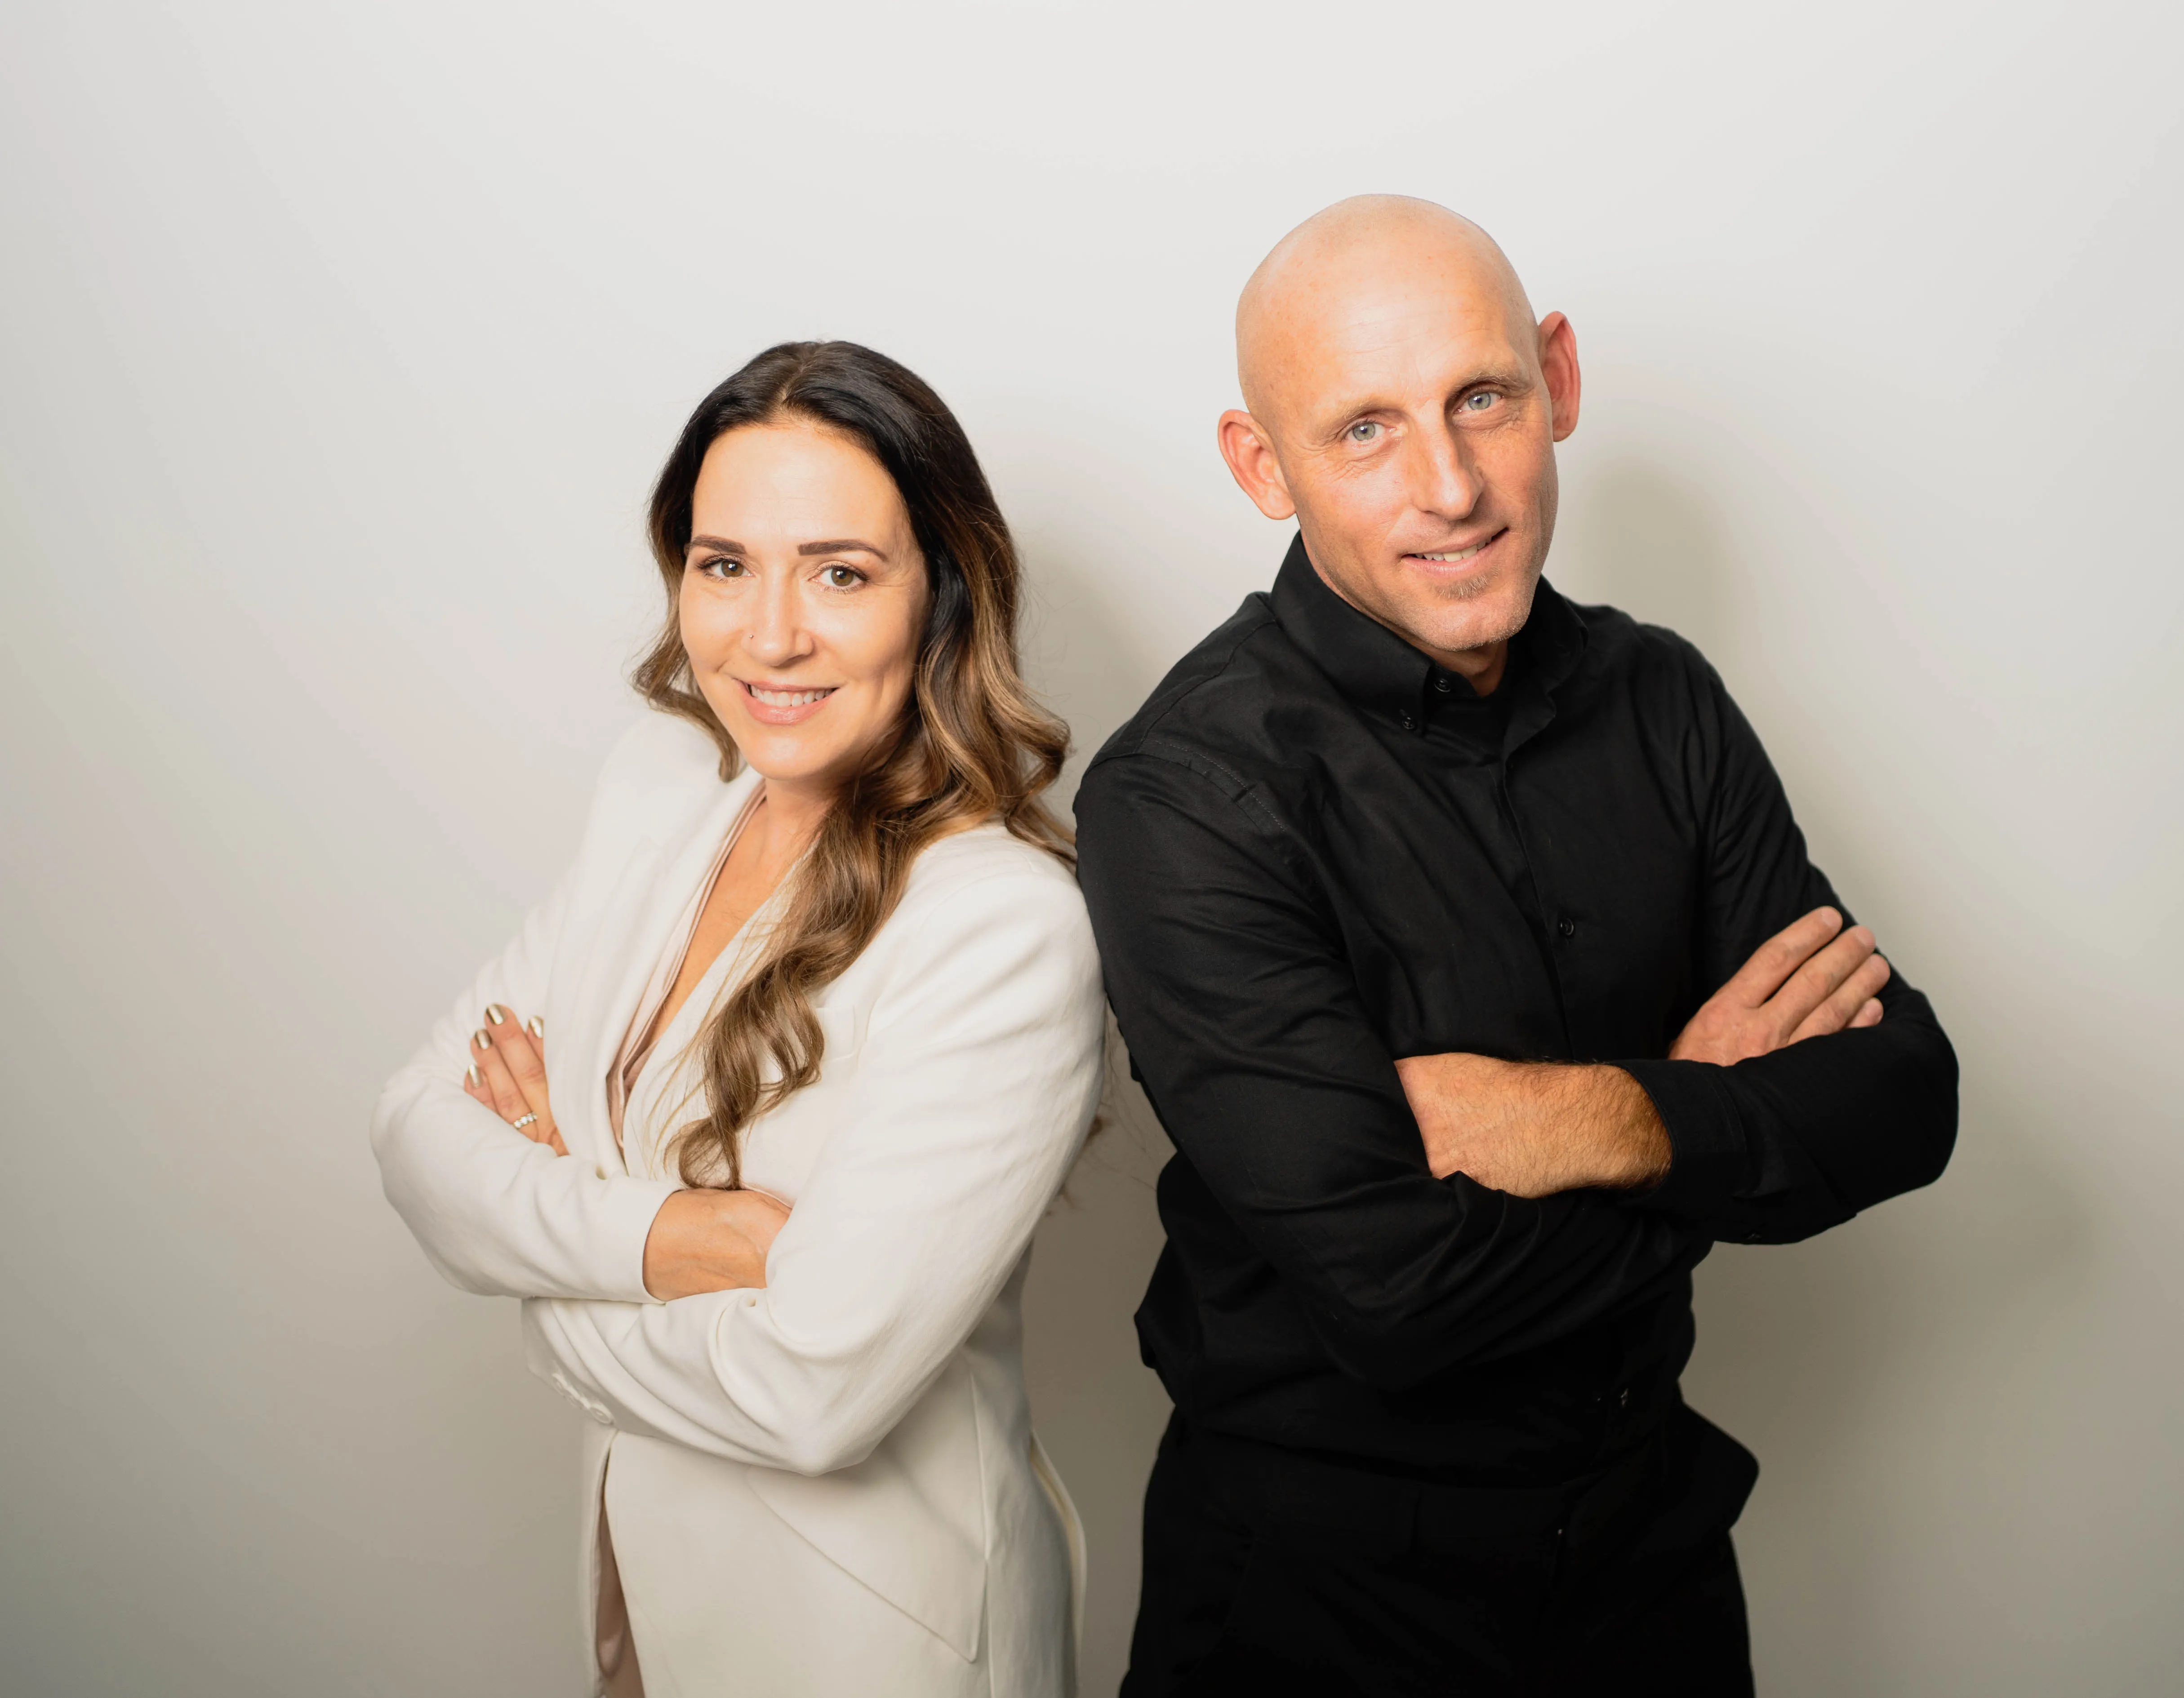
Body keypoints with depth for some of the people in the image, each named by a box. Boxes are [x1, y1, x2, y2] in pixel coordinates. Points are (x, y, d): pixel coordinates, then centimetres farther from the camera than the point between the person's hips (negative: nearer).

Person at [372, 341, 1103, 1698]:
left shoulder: (1005, 933, -27)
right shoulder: (664, 781, -4)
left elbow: (813, 1388, -29)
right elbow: (420, 1125, -5)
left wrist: (555, 1215, -14)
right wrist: (650, 1235, -23)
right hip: (645, 1554, 6)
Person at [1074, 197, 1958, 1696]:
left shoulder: (1660, 700, -3)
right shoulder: (1184, 793, -23)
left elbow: (1904, 1098, -6)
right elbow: (1395, 1292, -28)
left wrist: (1613, 1125, -24)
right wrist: (1736, 1125, -14)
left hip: (1649, 1515, 5)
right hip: (1321, 1573, -5)